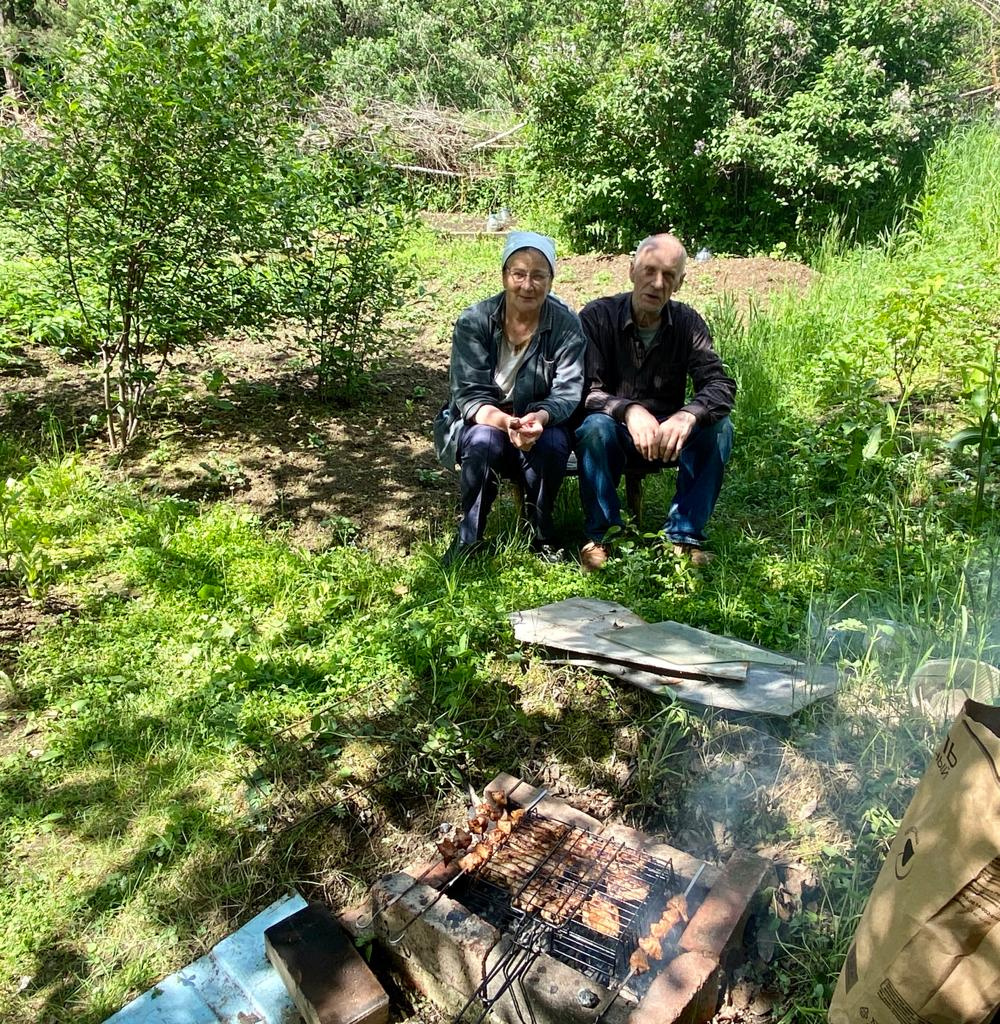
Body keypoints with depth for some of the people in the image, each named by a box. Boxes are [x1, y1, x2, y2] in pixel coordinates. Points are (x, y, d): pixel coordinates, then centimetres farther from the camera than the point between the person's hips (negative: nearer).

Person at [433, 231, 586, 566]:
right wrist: (501, 421, -41)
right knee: (484, 440, -35)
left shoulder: (567, 325, -9)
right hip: (478, 422, 0)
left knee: (552, 444, -33)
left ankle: (541, 534, -7)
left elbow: (567, 392, -16)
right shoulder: (473, 322, -12)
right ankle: (468, 537, -15)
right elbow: (468, 393, -18)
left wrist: (540, 418, -40)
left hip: (540, 426, 1)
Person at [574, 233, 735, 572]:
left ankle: (684, 535, -13)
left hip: (666, 438, 3)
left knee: (718, 427, -23)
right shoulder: (598, 316, -11)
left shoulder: (688, 323, -3)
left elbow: (722, 384, -14)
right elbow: (585, 392, -19)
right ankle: (602, 535, -17)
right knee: (595, 427, -35)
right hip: (613, 437, -3)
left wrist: (688, 415, -37)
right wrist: (629, 411, -40)